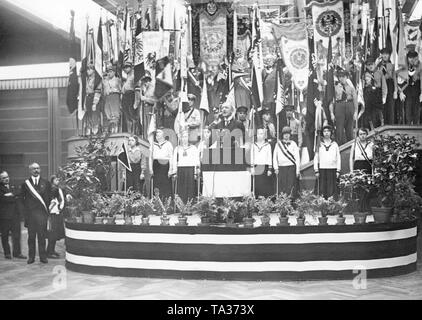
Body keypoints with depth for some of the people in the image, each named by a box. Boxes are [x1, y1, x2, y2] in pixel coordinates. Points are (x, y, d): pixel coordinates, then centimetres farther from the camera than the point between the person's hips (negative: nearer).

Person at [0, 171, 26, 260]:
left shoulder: (12, 187, 18)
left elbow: (17, 195, 9)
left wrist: (10, 195, -5)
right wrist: (13, 197, -8)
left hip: (15, 215, 4)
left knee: (17, 234, 1)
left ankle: (17, 252, 6)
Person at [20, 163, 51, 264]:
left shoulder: (46, 183, 10)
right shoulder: (26, 183, 6)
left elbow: (49, 197, 10)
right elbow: (23, 199, 6)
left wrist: (47, 209, 3)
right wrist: (27, 209, 1)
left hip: (42, 213, 0)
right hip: (30, 213, 0)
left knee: (42, 236, 2)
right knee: (31, 236, 4)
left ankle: (43, 256, 8)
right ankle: (31, 257, 11)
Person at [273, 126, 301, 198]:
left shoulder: (293, 144, 6)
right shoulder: (278, 144, 10)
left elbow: (297, 157, 4)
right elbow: (275, 157, 10)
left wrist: (298, 170, -1)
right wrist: (276, 168, 2)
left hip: (291, 168, -1)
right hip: (281, 168, 1)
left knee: (291, 186, -6)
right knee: (281, 186, -1)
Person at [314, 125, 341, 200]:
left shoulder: (335, 144, 10)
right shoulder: (319, 144, 8)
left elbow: (338, 158, 9)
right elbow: (316, 158, 7)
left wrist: (338, 170, 2)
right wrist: (316, 170, 0)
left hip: (332, 169, 0)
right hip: (322, 169, 0)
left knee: (333, 189, -3)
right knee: (322, 189, -3)